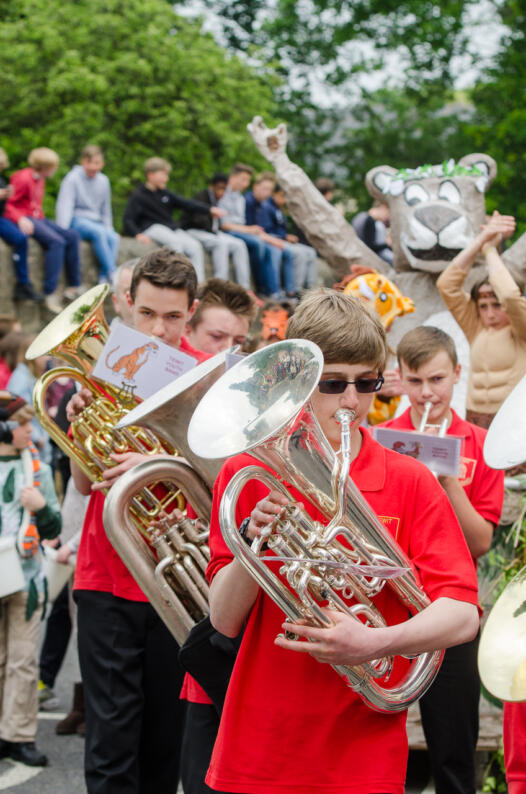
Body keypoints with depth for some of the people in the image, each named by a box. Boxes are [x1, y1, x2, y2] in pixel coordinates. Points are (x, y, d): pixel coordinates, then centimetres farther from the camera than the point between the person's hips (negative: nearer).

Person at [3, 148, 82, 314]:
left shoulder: (40, 180, 18)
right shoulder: (23, 179, -11)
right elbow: (8, 204, -13)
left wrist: (41, 218, 6)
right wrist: (21, 219, -27)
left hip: (37, 218, 9)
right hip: (24, 220, -9)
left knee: (72, 235, -5)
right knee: (56, 241, -28)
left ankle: (74, 286, -3)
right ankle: (50, 293, -29)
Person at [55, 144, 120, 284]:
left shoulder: (104, 181, 12)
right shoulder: (72, 179, -4)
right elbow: (64, 206, -10)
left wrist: (109, 229, 13)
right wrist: (63, 232, -20)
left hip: (96, 222, 5)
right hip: (76, 221, -5)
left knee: (113, 237, -27)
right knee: (98, 232, -35)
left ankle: (104, 280, -36)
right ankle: (112, 274, -38)